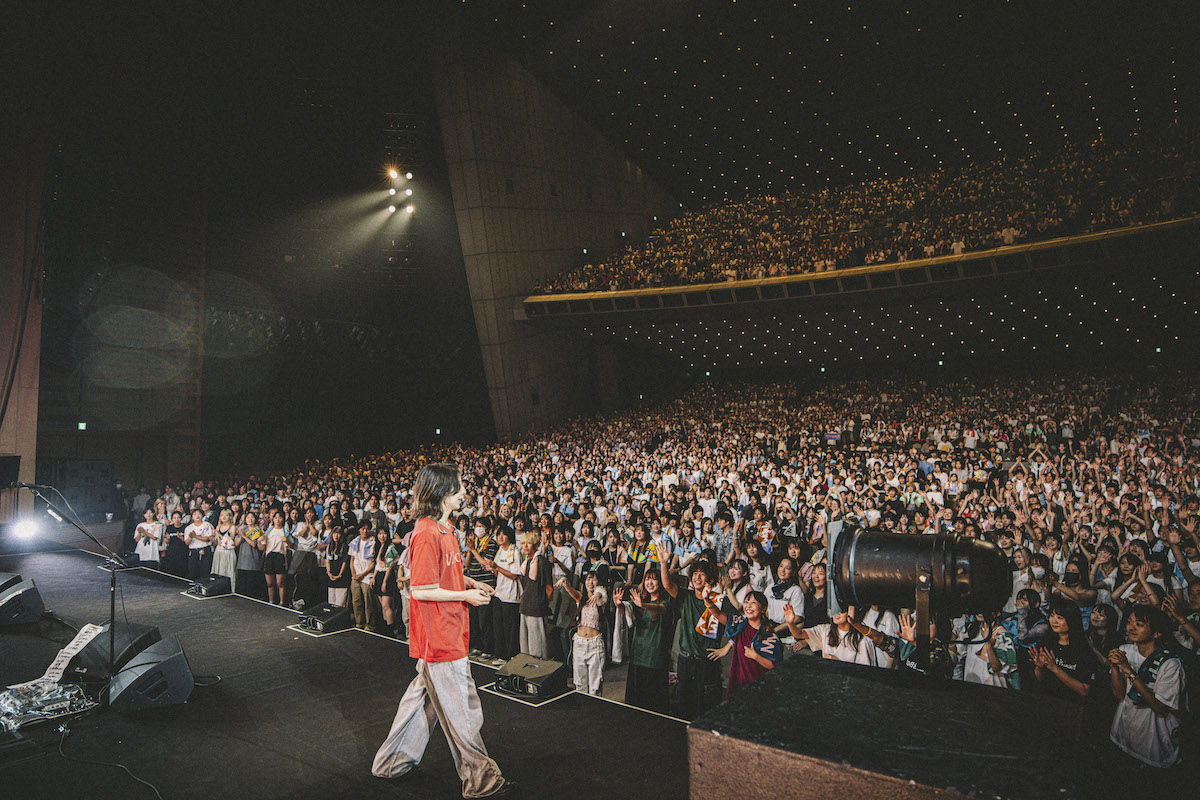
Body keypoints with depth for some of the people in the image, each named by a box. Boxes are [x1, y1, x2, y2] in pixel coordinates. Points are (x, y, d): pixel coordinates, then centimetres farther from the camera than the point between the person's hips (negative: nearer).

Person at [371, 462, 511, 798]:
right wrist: (466, 595, -16)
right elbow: (421, 590, -23)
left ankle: (393, 760, 38)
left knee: (426, 693, 22)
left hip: (447, 630, 10)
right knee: (461, 709, 2)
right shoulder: (427, 534, -23)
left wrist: (469, 582, 7)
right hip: (439, 635, -10)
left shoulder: (445, 528, 9)